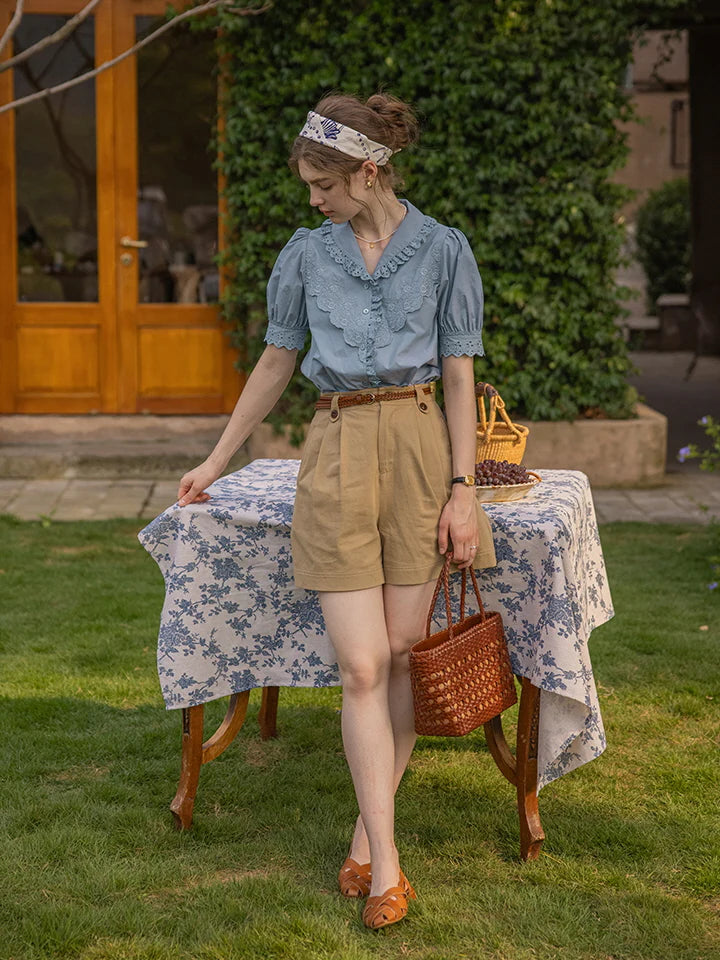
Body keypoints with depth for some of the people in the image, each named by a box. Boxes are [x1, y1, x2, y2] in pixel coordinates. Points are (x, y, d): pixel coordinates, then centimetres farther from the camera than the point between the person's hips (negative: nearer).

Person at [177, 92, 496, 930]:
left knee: (401, 656, 2)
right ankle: (384, 864, -4)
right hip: (336, 449, 1)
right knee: (361, 665, -6)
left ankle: (369, 829, 18)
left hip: (418, 445, -1)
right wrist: (215, 463, 19)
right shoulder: (306, 252, 9)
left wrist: (462, 488, -5)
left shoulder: (442, 249, 3)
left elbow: (459, 375, 2)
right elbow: (275, 364, 17)